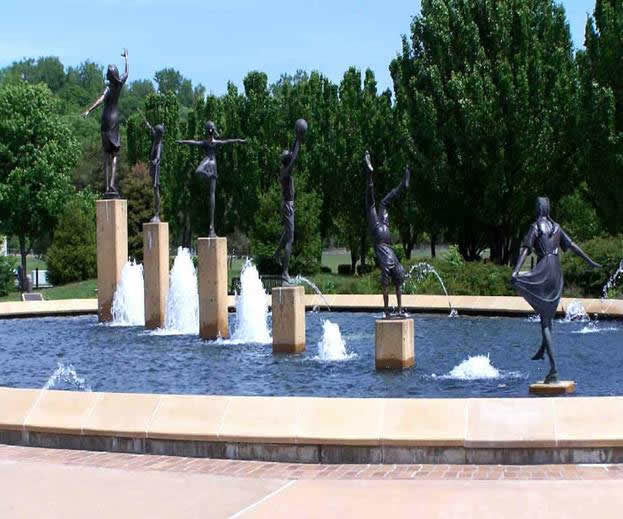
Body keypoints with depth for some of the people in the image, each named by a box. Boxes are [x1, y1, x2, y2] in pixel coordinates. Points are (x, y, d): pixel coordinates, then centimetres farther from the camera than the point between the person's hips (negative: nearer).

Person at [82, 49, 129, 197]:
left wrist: (88, 110, -39)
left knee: (107, 154, -1)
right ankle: (111, 185, -11)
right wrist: (126, 57, 36)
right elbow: (126, 72, 21)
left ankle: (108, 186, -5)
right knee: (114, 154, 3)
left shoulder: (109, 88, -9)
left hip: (106, 119, -3)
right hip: (115, 119, 3)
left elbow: (101, 99, -28)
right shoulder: (120, 84, 1)